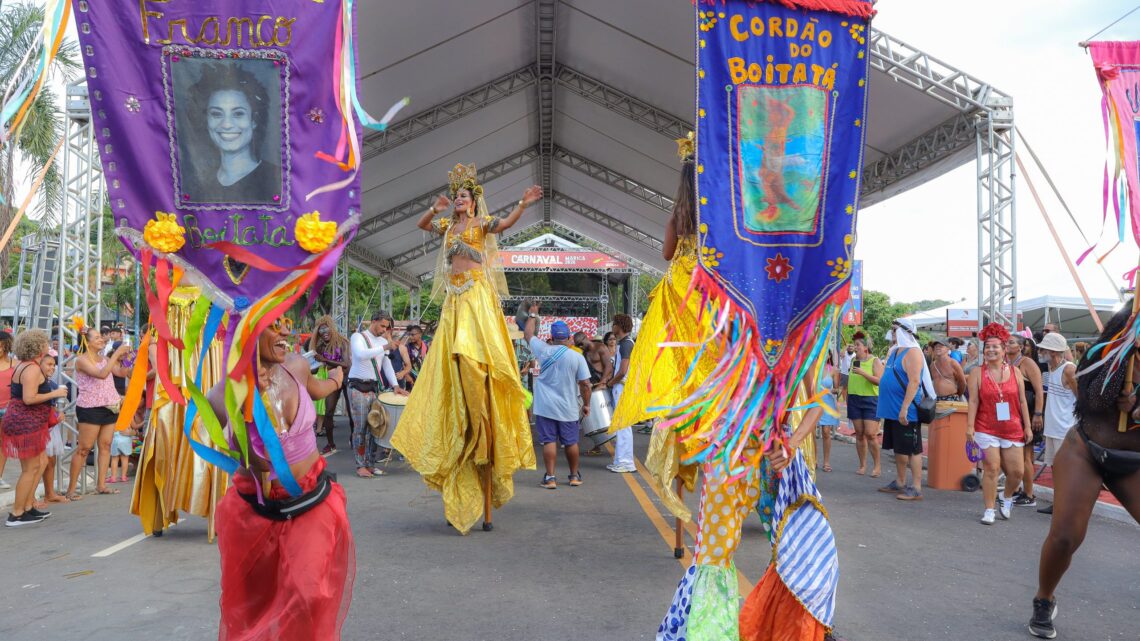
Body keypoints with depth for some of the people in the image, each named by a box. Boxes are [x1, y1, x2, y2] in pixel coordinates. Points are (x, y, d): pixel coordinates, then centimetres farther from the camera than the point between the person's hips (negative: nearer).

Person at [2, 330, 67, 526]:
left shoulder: (23, 366, 14)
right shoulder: (33, 369, -17)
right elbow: (29, 398, -26)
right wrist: (54, 394, -16)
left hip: (21, 421, 10)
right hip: (26, 423, -10)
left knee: (41, 462, 16)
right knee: (30, 468, -2)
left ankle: (28, 507, 20)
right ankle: (16, 515, 3)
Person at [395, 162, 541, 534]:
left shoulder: (482, 223, 4)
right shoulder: (448, 225, 21)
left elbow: (504, 224, -13)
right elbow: (421, 225, 24)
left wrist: (522, 205, -30)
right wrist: (435, 209, 5)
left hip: (478, 295, -6)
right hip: (455, 298, 6)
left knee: (475, 352, -20)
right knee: (452, 355, 1)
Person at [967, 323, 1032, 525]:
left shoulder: (1015, 372, 5)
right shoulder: (977, 373, -1)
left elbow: (1022, 401, 7)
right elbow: (973, 401, -4)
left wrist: (1027, 427, 5)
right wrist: (970, 426, -11)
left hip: (1012, 430, 2)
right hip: (987, 429, -2)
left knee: (1016, 471, 4)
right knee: (991, 469, -5)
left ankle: (1007, 497, 34)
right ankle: (989, 510, 6)